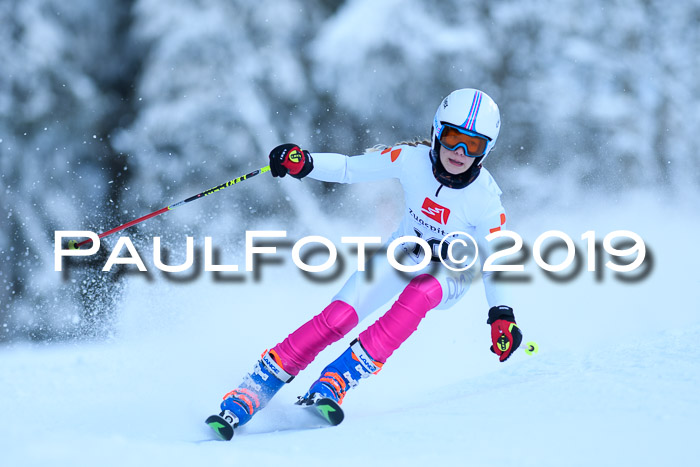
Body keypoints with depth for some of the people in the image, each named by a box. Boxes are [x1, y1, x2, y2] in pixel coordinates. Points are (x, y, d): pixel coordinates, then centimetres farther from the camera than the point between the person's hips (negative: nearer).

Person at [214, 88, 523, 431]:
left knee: (418, 293, -38)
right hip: (405, 252, 2)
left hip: (450, 273, -2)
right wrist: (304, 163, -33)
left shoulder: (485, 199, -26)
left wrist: (502, 316, -27)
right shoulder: (412, 159, -22)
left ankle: (333, 384, -37)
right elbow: (349, 169, -14)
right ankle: (253, 390, -13)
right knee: (337, 317, -20)